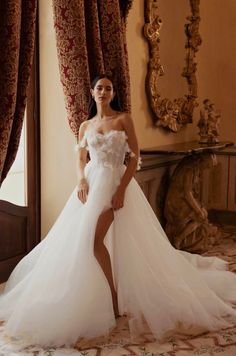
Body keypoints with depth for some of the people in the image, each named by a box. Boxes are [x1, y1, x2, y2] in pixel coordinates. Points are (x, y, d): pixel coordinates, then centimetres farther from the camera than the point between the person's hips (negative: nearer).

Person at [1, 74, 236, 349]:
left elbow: (135, 156, -4)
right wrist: (82, 180, -9)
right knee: (78, 239, 3)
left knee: (95, 239, -19)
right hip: (92, 182, 5)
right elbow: (81, 159, 13)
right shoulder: (85, 126, 13)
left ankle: (114, 296, -2)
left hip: (115, 182, -5)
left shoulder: (124, 119, 1)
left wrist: (122, 189, -14)